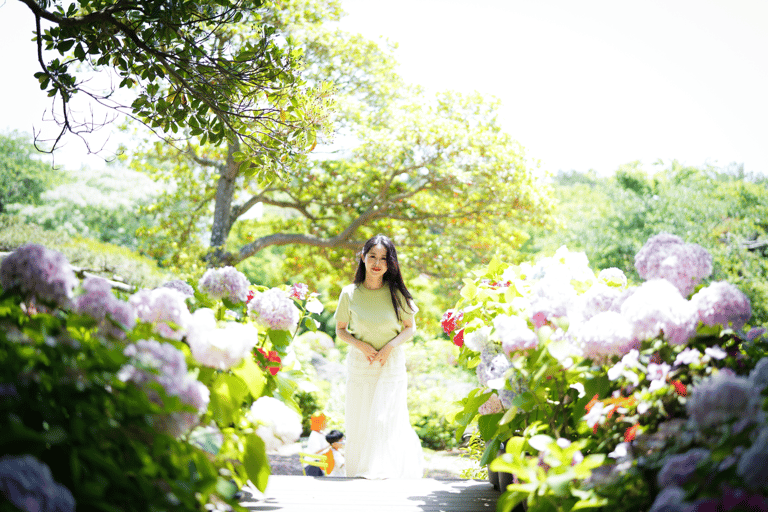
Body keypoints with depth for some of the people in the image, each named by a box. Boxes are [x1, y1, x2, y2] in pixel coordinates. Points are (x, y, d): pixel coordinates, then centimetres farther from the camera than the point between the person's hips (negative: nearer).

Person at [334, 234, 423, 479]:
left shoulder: (396, 293, -4)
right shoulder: (350, 293, -3)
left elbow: (410, 328, 4)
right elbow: (340, 330, 6)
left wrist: (390, 346, -13)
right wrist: (360, 344, -12)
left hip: (391, 365, -1)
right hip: (360, 366, 1)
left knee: (388, 421, -5)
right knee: (360, 424, 6)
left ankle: (385, 472, 8)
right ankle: (360, 475, 19)